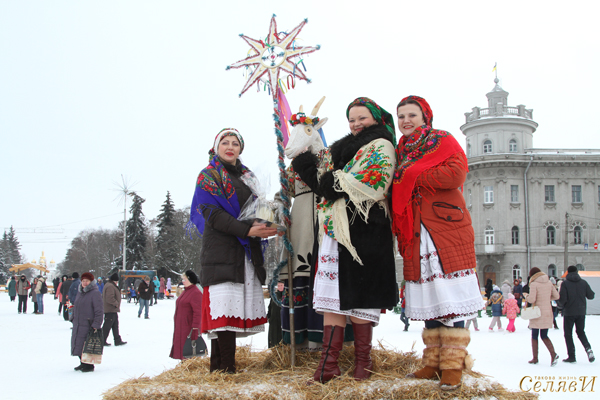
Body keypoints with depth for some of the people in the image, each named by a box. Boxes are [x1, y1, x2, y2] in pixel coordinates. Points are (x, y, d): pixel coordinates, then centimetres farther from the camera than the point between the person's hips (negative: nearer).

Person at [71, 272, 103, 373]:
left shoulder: (95, 293, -11)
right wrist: (73, 318, 19)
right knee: (78, 344, 12)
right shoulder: (80, 293, 14)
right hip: (78, 325, 8)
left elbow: (99, 311, -15)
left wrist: (96, 325, -19)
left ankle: (89, 365, 5)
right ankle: (83, 363, 24)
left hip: (88, 325, -8)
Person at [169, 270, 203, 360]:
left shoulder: (196, 293, -15)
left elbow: (197, 313, -19)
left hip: (189, 327, -10)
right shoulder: (186, 291, 16)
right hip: (180, 327, 10)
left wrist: (195, 329, -23)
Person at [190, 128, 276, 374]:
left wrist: (264, 226, -2)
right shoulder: (209, 175, 3)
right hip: (221, 249, -6)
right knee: (225, 307, -15)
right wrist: (247, 230, -20)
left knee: (236, 310, 2)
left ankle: (219, 367, 6)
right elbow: (212, 214, -9)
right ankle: (226, 369, -16)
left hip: (248, 251, 6)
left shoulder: (247, 176, 22)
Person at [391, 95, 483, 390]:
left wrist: (413, 178, -10)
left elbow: (455, 173, -14)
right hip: (417, 235, 6)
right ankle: (434, 361, 12)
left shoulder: (443, 141, 3)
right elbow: (397, 193, 22)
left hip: (447, 229, -5)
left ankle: (453, 364, -4)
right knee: (429, 298, 6)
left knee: (450, 297, -8)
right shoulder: (401, 151, 20)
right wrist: (400, 230, 5)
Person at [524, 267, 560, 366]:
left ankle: (535, 358, 13)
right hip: (547, 312, 5)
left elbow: (532, 299, -19)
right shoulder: (549, 283, 5)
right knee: (544, 336, 11)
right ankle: (553, 354, -11)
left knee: (534, 336, 9)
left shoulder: (534, 284, -13)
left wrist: (527, 298, 2)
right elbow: (556, 296, 8)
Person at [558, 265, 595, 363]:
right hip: (581, 312, 4)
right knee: (581, 332, 19)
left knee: (568, 334, 8)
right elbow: (591, 296, 2)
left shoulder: (565, 283, -10)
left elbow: (562, 299, -15)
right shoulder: (583, 282, 0)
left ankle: (572, 356, 4)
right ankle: (588, 348, -5)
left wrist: (562, 305, 6)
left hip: (569, 312, -4)